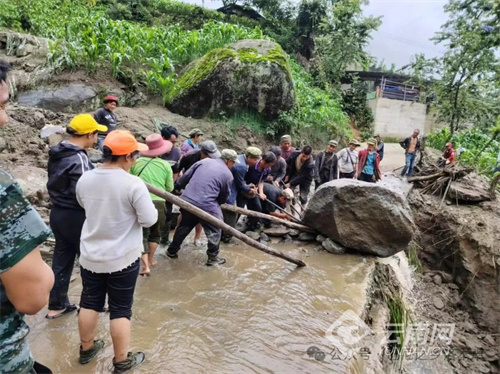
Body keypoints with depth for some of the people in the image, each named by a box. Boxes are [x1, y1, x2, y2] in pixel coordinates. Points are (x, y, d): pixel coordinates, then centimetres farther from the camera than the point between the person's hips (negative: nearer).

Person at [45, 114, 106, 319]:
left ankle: (57, 305, 28)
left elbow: (56, 184, 14)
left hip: (58, 213, 9)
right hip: (76, 217, -8)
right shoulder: (79, 159, -22)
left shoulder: (57, 154, 6)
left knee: (61, 260, 16)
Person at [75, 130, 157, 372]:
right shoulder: (133, 184, -23)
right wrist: (147, 205, 0)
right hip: (123, 258, -5)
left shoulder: (84, 179, -5)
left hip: (90, 255, 5)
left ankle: (86, 349, 42)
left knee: (89, 303, 21)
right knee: (121, 309, 9)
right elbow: (149, 220, -18)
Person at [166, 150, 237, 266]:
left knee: (183, 227, 26)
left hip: (186, 201, 5)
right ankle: (213, 258, 26)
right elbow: (224, 197, 10)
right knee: (214, 231, 16)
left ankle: (172, 251, 40)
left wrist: (189, 191, 28)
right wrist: (218, 202, 31)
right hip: (206, 205, -5)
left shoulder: (204, 161, 10)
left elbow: (183, 179, 11)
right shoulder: (228, 174, 1)